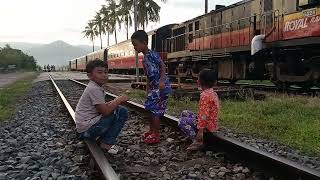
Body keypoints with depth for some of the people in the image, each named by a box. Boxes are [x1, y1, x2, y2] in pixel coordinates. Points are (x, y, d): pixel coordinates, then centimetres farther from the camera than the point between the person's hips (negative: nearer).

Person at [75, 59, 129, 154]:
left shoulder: (93, 87, 12)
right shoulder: (94, 89, -19)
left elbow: (102, 107, 16)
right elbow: (105, 111, -24)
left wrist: (115, 102, 1)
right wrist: (119, 100, -12)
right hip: (87, 129, -10)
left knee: (120, 110, 12)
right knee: (122, 113, -12)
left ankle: (103, 139, 13)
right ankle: (107, 143, -3)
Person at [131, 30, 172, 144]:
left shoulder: (152, 54, -11)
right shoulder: (144, 59, 16)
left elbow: (163, 66, -14)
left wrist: (162, 80, -25)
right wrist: (148, 90, 18)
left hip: (162, 86, -9)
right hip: (154, 87, 9)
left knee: (154, 110, -5)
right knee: (150, 108, 14)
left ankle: (156, 135, 7)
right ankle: (152, 131, 28)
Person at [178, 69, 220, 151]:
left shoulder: (205, 95, -22)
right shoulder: (213, 92, 9)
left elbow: (204, 115, -26)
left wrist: (200, 131, -24)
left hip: (208, 125, -10)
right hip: (213, 124, 10)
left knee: (182, 121, -8)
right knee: (185, 113, 14)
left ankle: (198, 142, -7)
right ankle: (198, 139, 10)